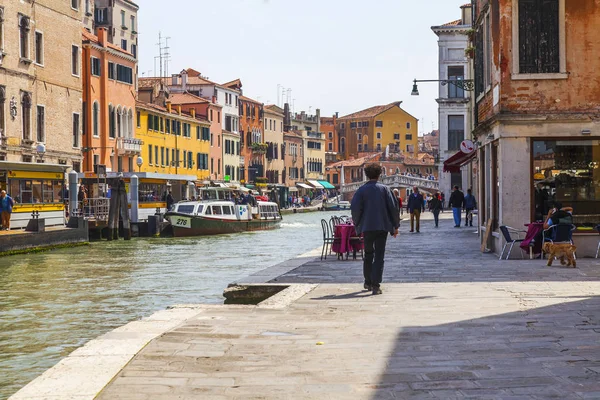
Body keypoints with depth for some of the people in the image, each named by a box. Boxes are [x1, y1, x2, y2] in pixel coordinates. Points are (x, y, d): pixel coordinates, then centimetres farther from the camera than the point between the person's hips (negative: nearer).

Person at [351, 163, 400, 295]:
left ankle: (368, 282, 25)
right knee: (379, 256, -1)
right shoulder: (384, 189, 2)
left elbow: (355, 208, -7)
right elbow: (393, 207, -2)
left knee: (368, 255, 17)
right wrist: (395, 226, 6)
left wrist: (357, 225, 7)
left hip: (367, 227, 1)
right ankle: (376, 285, -12)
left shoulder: (362, 190, 1)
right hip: (383, 226, -1)